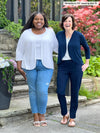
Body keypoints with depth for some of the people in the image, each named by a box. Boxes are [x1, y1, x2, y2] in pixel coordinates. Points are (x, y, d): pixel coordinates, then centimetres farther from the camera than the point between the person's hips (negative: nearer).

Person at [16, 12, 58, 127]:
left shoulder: (50, 32, 8)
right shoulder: (26, 33, 7)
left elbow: (56, 47, 18)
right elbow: (19, 51, 7)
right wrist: (19, 67, 1)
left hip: (45, 66, -1)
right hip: (30, 65, 1)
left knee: (42, 91, -10)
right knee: (33, 90, 4)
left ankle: (42, 115, 10)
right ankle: (35, 117, 15)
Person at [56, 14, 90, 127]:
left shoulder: (79, 36, 0)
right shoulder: (59, 35, 6)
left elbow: (87, 48, 14)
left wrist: (87, 63, 10)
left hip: (76, 66, -2)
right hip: (62, 66, 2)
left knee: (74, 93, 2)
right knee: (60, 91, -7)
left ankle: (72, 118, 16)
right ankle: (65, 114, 18)